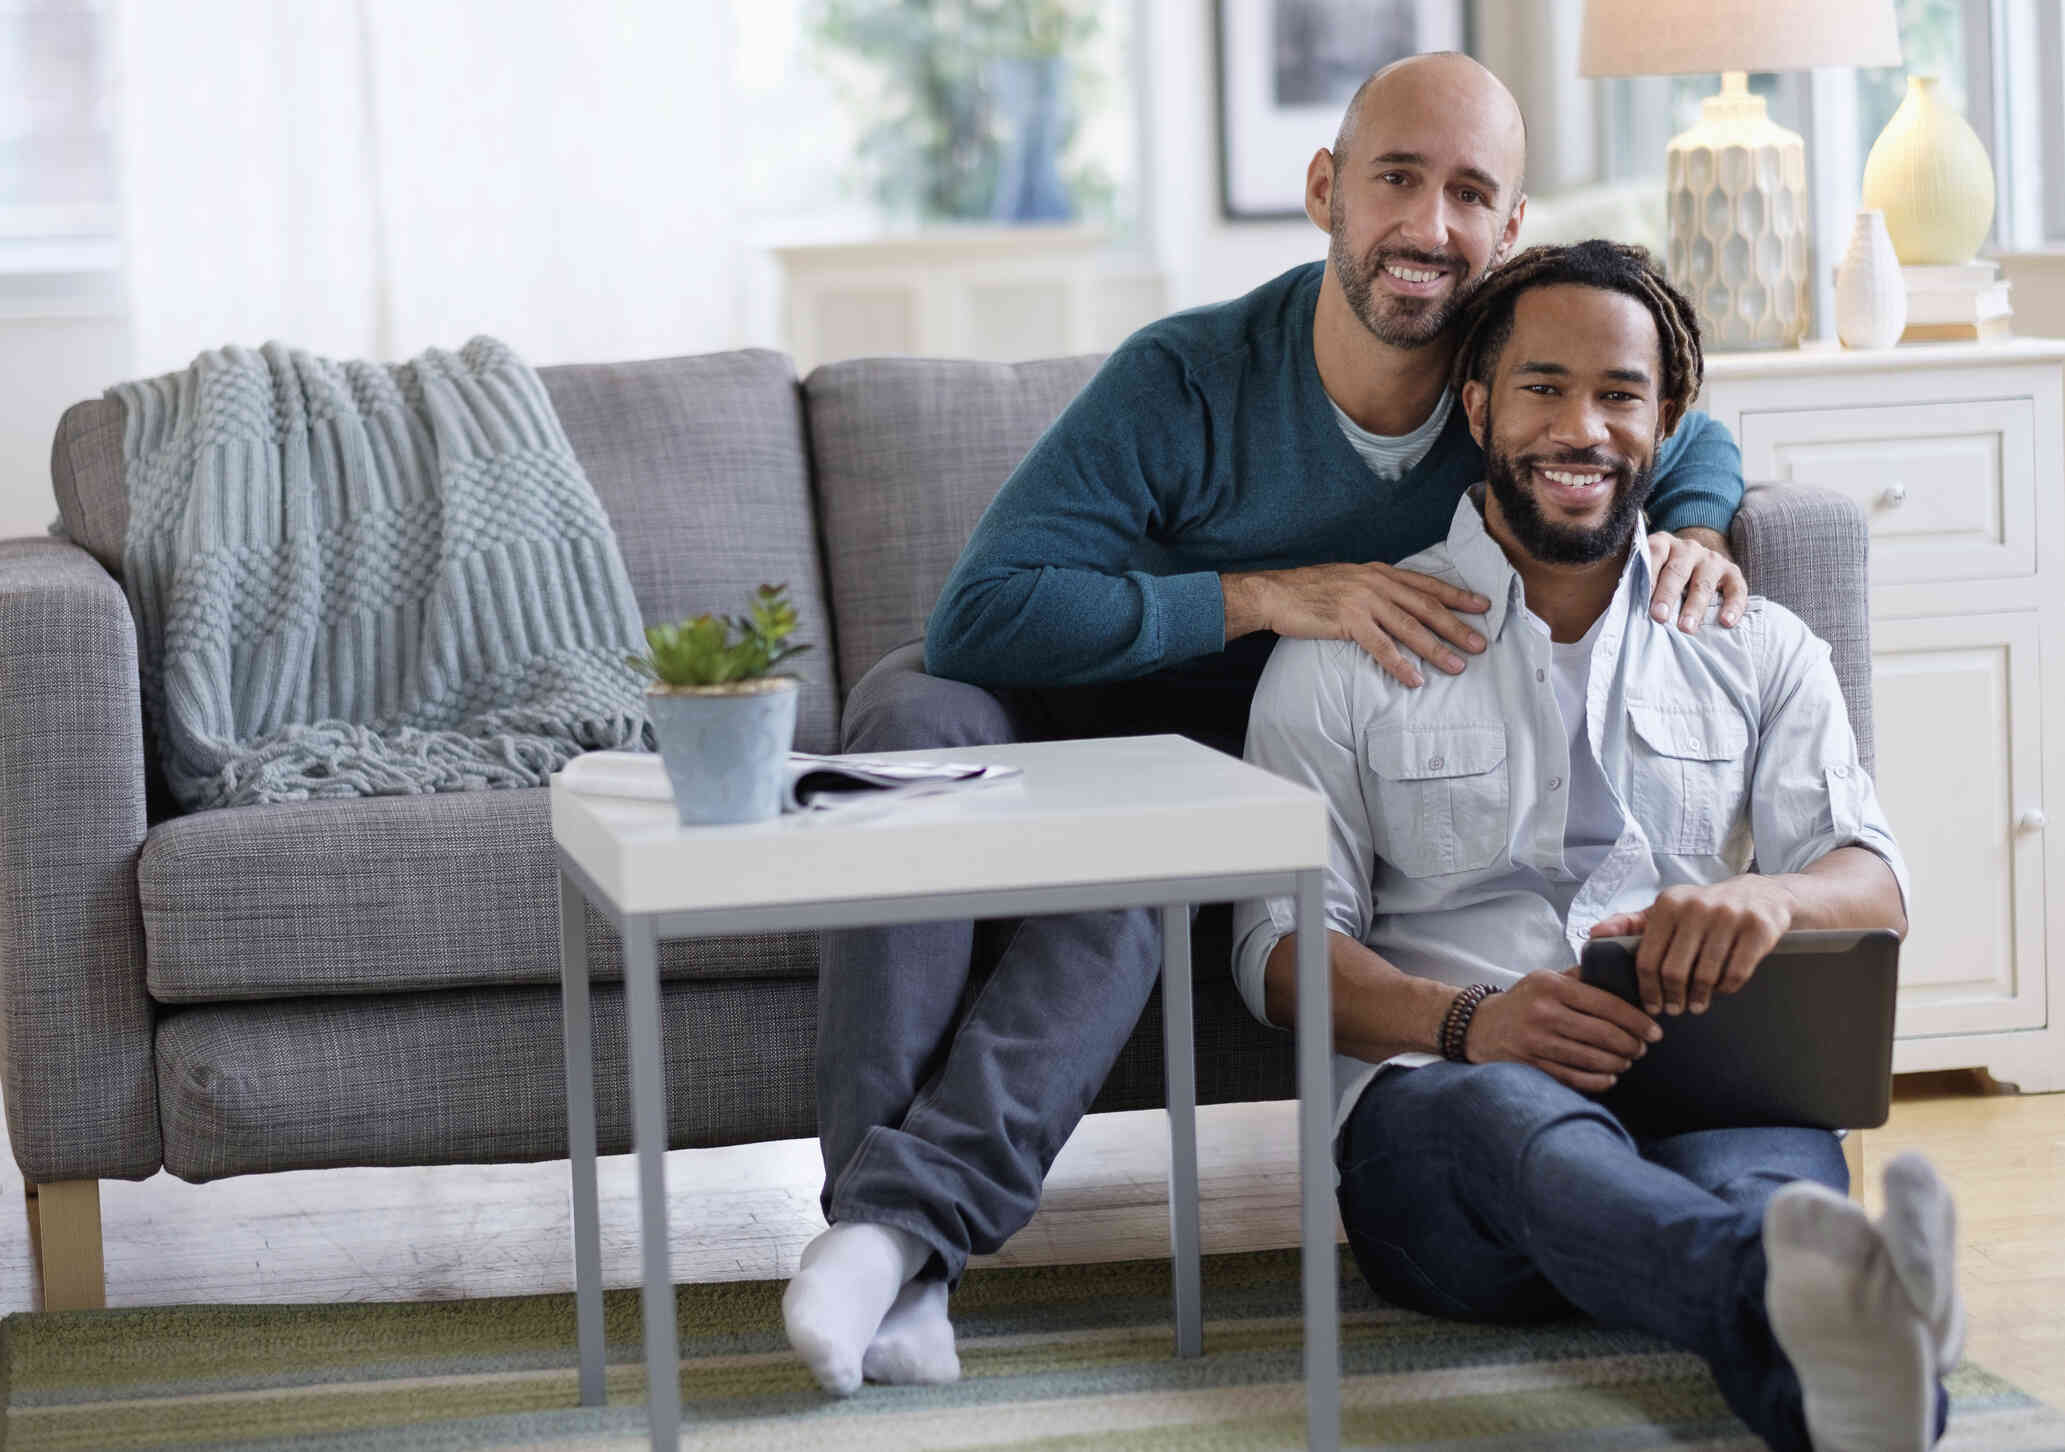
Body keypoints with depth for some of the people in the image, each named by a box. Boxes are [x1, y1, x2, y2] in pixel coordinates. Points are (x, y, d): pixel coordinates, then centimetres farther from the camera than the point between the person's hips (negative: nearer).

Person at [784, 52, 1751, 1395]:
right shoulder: (1189, 381, -26)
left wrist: (1695, 534, -14)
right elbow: (980, 614, -34)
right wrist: (1272, 597, -37)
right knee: (916, 707, -36)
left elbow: (1695, 439, 12)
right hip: (1075, 710, -1)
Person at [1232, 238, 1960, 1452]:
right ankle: (1804, 1300, -74)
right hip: (1441, 1092, -2)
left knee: (1782, 1150, -37)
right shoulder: (1348, 653, 16)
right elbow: (1283, 943, 7)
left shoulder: (1759, 651, 23)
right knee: (1523, 1122, -41)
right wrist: (1467, 1023, -17)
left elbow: (1875, 890, 9)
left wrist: (1770, 897, -19)